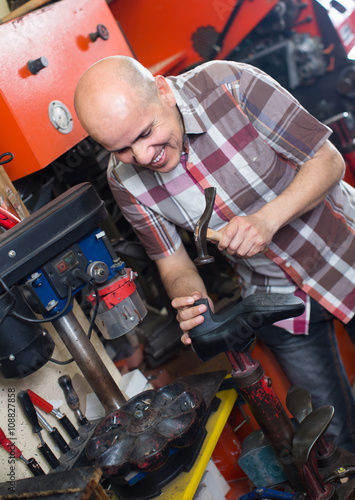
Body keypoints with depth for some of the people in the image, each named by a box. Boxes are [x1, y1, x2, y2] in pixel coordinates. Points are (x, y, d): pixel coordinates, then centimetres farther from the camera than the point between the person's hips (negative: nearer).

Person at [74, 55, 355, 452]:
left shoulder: (232, 85, -25)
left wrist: (268, 218, -32)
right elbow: (173, 261, -5)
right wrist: (193, 304, -26)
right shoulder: (125, 180, -15)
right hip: (276, 298, 2)